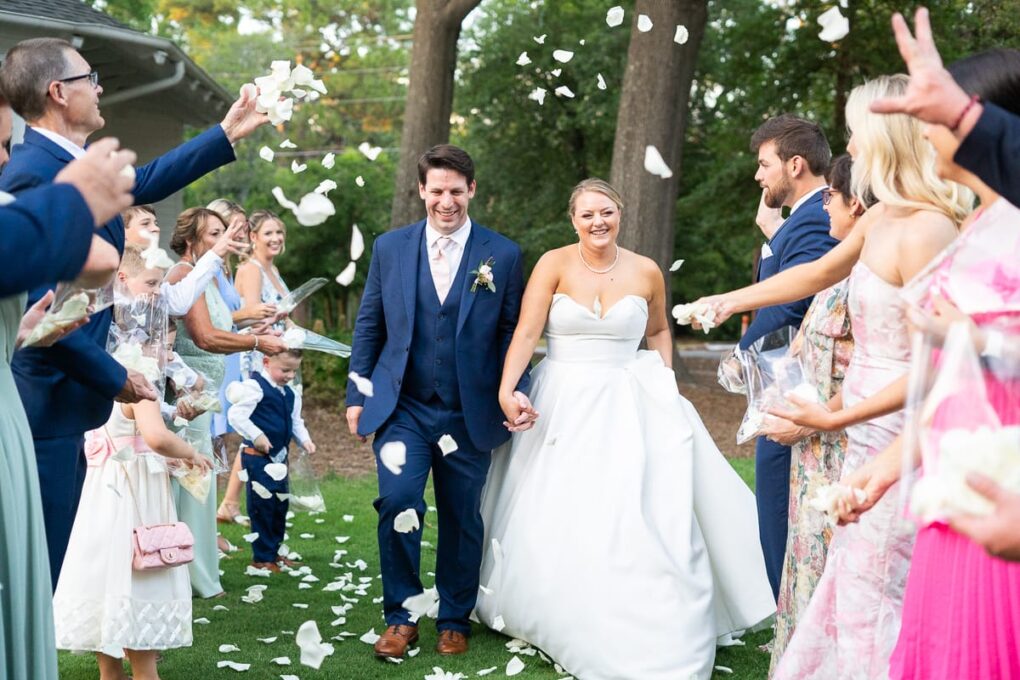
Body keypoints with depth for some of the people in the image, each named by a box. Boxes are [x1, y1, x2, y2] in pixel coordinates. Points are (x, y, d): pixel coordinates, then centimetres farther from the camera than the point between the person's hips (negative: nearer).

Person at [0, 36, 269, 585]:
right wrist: (112, 376, -14)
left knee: (55, 560, 15)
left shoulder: (80, 166, 10)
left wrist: (228, 134, 30)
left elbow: (146, 182, 30)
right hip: (45, 403, -10)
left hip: (64, 401, 10)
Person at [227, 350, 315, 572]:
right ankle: (262, 557, 5)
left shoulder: (290, 395, 11)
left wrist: (304, 439, 1)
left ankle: (274, 551, 27)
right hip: (257, 457, -8)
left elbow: (295, 422, 19)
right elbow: (236, 414, -20)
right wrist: (256, 436, -27)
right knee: (262, 506, -4)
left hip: (279, 456, 8)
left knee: (281, 504, 15)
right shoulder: (255, 387, -14)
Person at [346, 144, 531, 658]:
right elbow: (369, 325, 8)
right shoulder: (390, 247, 4)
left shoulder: (503, 255, 0)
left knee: (462, 518, 8)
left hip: (469, 413, 0)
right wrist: (358, 395, 5)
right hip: (402, 406, 0)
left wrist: (517, 389, -12)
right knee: (398, 501, -16)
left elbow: (512, 332, 2)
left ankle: (455, 620, 27)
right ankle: (401, 617, 3)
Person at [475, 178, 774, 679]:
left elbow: (658, 330, 18)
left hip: (627, 408, 1)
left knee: (637, 520, -5)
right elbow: (526, 333, -13)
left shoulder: (646, 272, 1)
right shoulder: (554, 265, -6)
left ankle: (647, 636, 7)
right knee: (553, 520, 8)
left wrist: (666, 387, 7)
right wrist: (506, 389, -26)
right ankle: (554, 618, 30)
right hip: (562, 405, -1)